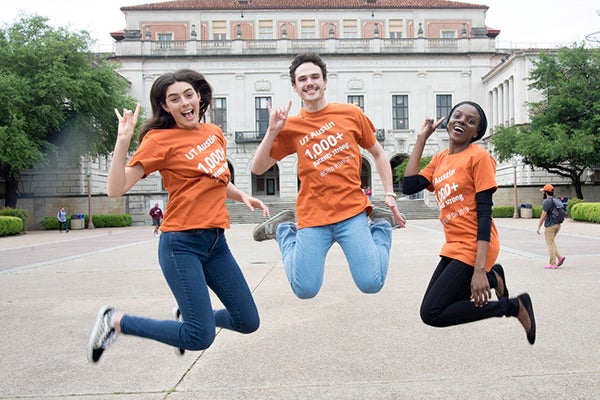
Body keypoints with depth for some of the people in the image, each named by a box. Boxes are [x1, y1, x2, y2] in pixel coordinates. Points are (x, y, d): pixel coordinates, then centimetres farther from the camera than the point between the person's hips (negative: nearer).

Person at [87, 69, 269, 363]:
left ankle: (188, 315, 35)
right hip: (182, 243, -6)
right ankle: (117, 321, 10)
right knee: (201, 337, -9)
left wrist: (242, 197, 10)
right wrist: (123, 141, -24)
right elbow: (116, 189, -14)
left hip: (216, 241, 7)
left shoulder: (214, 133, 12)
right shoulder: (160, 139, -7)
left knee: (248, 322, 9)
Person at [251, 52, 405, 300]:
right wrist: (273, 130, -10)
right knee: (305, 290, 0)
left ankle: (381, 223, 18)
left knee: (371, 285, -8)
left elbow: (378, 154, 14)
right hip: (313, 216, 1)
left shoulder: (350, 113, 4)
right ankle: (285, 228, 23)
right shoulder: (291, 127, 4)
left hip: (353, 210, 0)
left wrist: (390, 195, 6)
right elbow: (257, 168, 1)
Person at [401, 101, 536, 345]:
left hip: (473, 247, -8)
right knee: (433, 305, 13)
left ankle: (515, 306, 2)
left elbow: (484, 213, -16)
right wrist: (421, 140, 1)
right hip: (453, 246, 8)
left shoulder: (479, 156, -11)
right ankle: (492, 277, 24)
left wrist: (479, 269, -22)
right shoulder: (440, 159, 10)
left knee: (431, 313, -10)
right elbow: (409, 187, -4)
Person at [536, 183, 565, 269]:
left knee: (550, 244, 0)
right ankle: (560, 257, 7)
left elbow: (543, 216, -18)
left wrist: (539, 227, -11)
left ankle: (553, 264, 3)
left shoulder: (546, 202, -15)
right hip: (558, 224, 9)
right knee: (552, 242, 22)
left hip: (550, 225, -8)